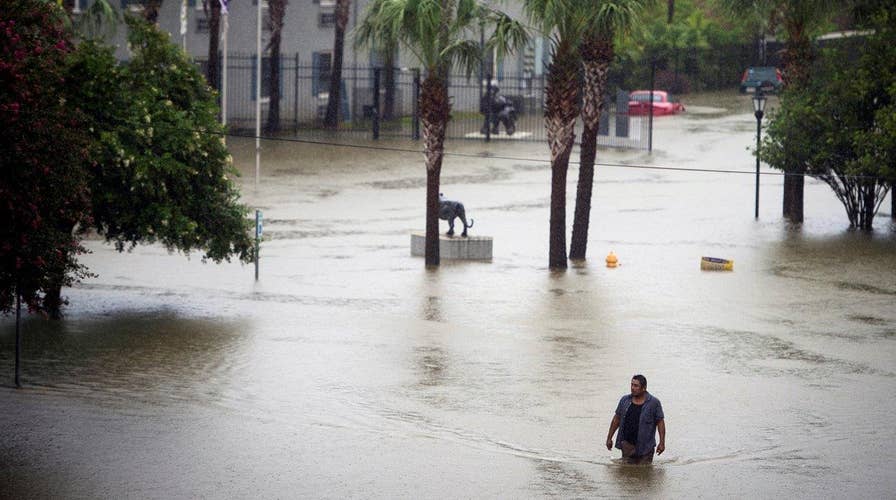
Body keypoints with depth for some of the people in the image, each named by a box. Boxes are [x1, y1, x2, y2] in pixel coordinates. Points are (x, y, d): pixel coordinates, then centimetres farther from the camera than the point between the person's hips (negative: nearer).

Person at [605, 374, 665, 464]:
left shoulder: (654, 403, -3)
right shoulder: (625, 400, 7)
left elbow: (660, 422, -2)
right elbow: (616, 419, 13)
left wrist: (662, 442, -8)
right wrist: (609, 438, 13)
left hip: (645, 446, -3)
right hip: (627, 445, 3)